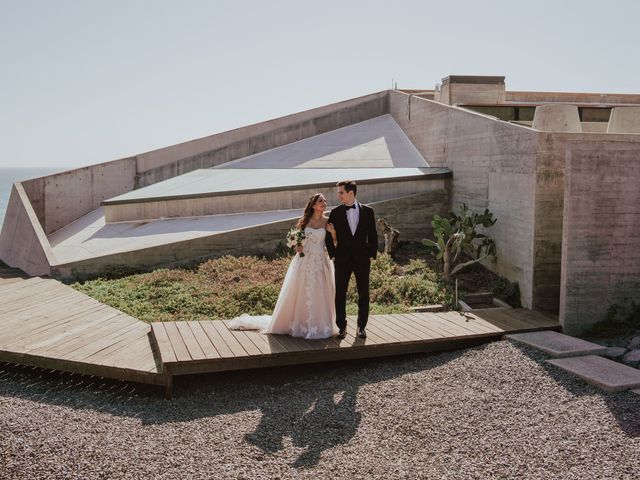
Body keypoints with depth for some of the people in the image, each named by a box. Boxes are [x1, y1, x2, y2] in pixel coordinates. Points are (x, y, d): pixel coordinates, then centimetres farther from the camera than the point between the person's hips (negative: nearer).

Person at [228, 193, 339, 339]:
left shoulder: (327, 222, 2)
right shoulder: (303, 220, 3)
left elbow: (334, 243, 1)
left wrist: (333, 232, -17)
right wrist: (297, 246, -7)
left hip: (320, 262, 0)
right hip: (304, 261, 0)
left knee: (320, 294, 1)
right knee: (301, 293, 4)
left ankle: (319, 325, 14)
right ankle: (299, 324, 18)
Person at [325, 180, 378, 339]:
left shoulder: (367, 211, 2)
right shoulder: (335, 213, 2)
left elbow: (373, 235, 5)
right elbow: (329, 235, 5)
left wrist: (372, 255, 0)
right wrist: (332, 254, -2)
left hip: (362, 259, 0)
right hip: (342, 259, 0)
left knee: (364, 294, 5)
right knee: (340, 294, 2)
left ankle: (361, 326, 18)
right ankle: (342, 327, 12)